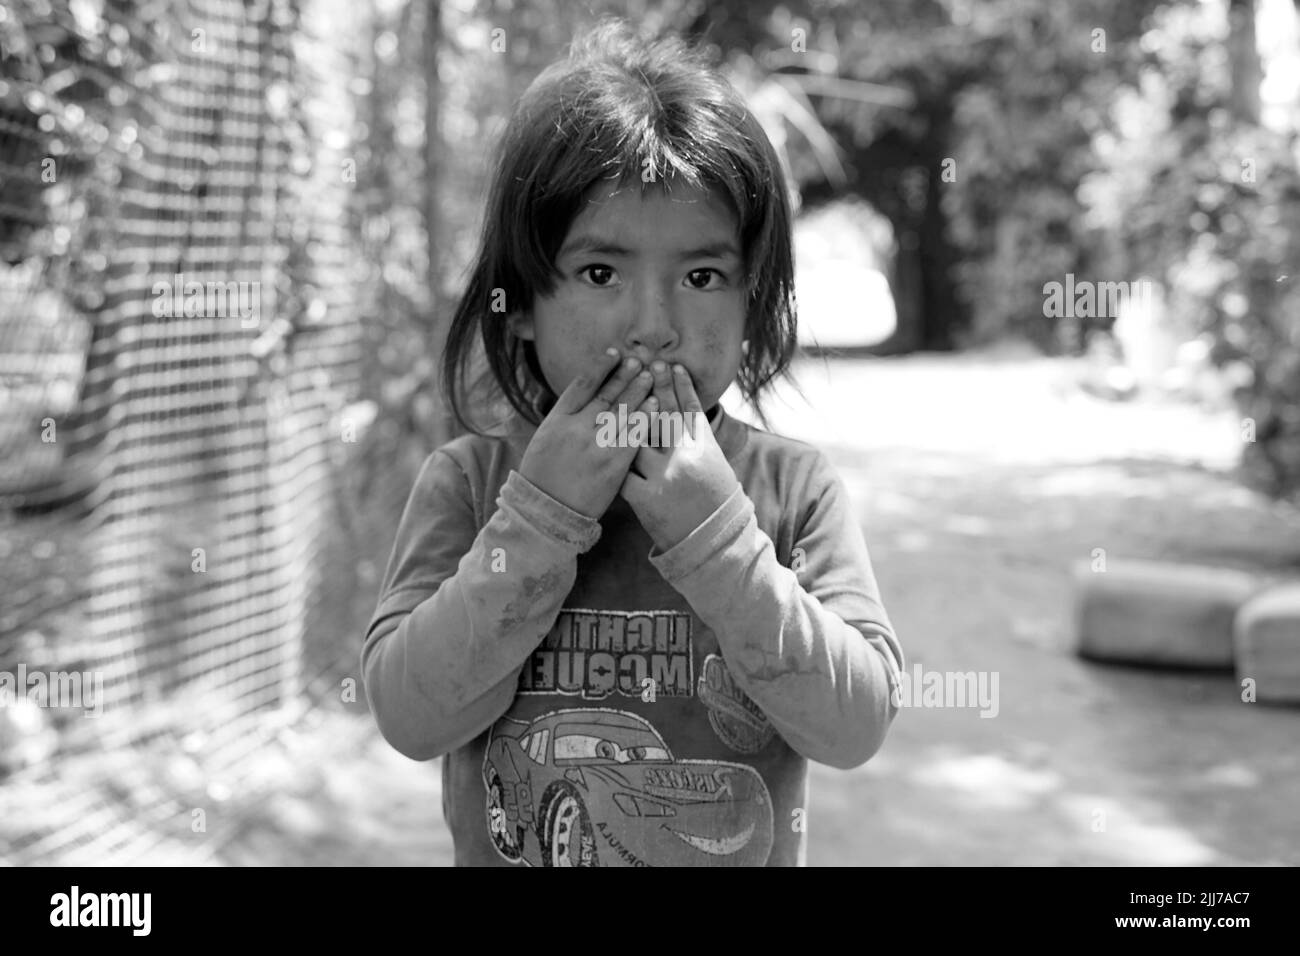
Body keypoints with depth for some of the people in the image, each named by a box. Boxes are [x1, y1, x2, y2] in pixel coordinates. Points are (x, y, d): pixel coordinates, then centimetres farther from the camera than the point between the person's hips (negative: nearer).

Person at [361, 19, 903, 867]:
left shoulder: (794, 488, -12)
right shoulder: (469, 481, -12)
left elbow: (857, 723, -19)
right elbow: (408, 714, -19)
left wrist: (715, 535, -27)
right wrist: (543, 513, -26)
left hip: (752, 853, 0)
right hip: (498, 849, 0)